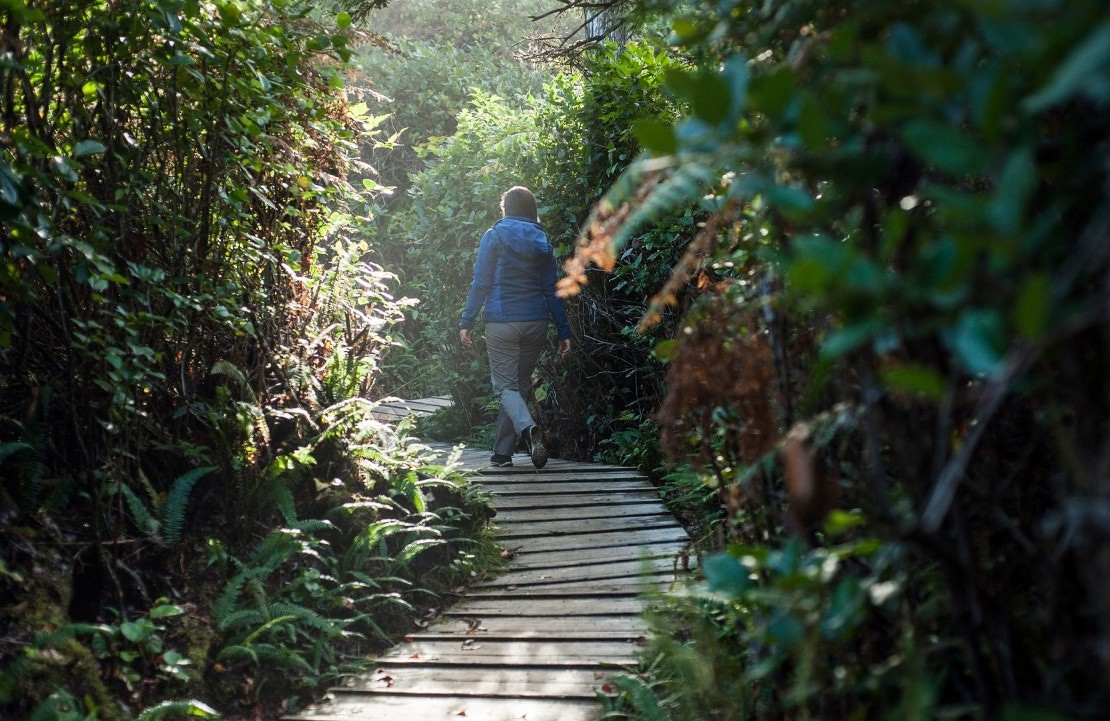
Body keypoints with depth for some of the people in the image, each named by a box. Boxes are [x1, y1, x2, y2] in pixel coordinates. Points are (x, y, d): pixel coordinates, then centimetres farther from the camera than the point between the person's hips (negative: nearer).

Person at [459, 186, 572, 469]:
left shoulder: (494, 236, -1)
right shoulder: (541, 242, 9)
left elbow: (480, 283, -7)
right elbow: (551, 290, 7)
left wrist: (466, 322, -4)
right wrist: (563, 330, 9)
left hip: (501, 323, -4)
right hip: (536, 323, 4)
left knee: (505, 385, 0)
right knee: (520, 384, 13)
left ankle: (528, 427, -30)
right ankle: (502, 452, 16)